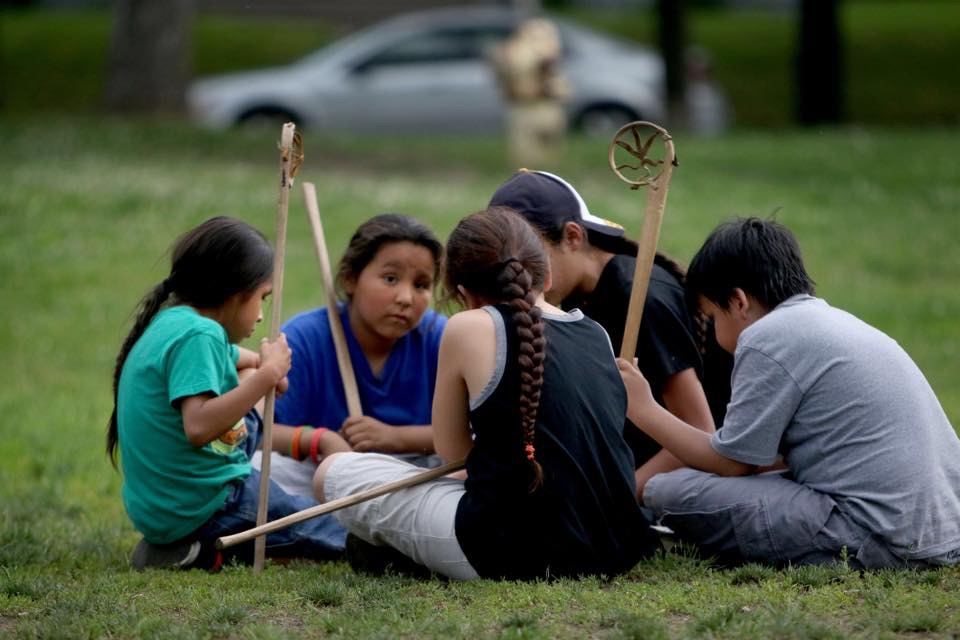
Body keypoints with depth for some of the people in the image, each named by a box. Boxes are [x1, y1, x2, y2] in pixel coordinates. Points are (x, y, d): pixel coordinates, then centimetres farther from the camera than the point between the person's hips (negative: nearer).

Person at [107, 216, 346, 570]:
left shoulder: (169, 323, 13)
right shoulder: (198, 336, -18)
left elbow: (233, 357, 34)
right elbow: (199, 427, -32)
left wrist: (263, 364, 14)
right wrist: (267, 375, -27)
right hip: (199, 509, -8)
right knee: (341, 537, 7)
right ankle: (201, 550, 0)